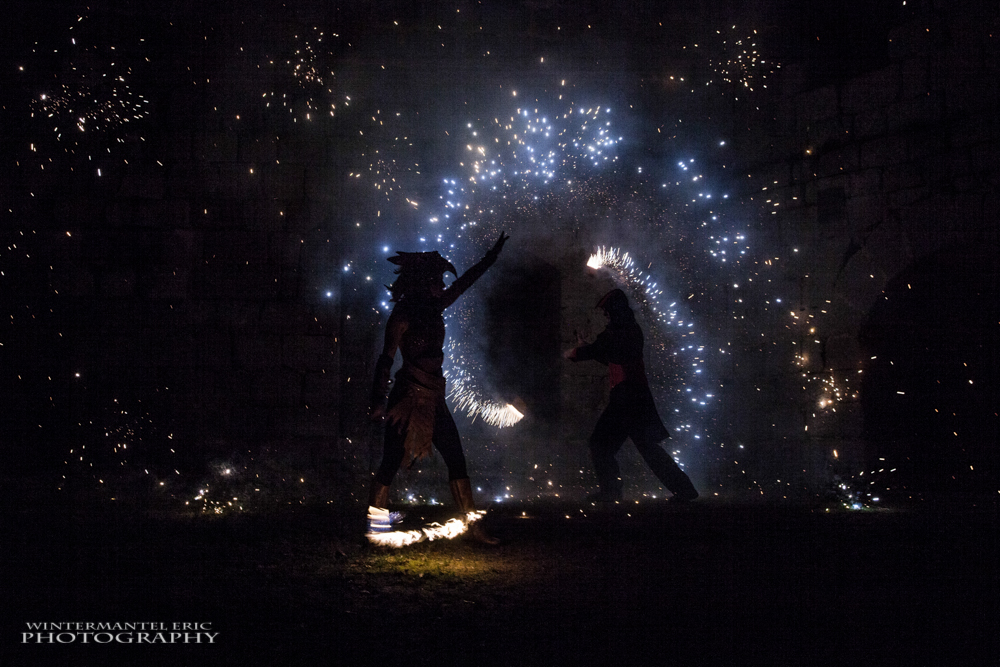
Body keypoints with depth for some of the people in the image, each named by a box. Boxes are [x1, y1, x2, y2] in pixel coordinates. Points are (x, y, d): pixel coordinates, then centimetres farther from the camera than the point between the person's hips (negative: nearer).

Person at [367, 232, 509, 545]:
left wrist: (492, 256, 33)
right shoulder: (402, 315, -10)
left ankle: (474, 527, 12)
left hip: (434, 398, 8)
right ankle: (372, 532, -3)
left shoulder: (435, 308, 11)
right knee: (390, 464, -6)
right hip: (408, 399, -8)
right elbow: (386, 358, -15)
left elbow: (465, 282, 25)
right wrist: (379, 399, -23)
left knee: (457, 461, 7)